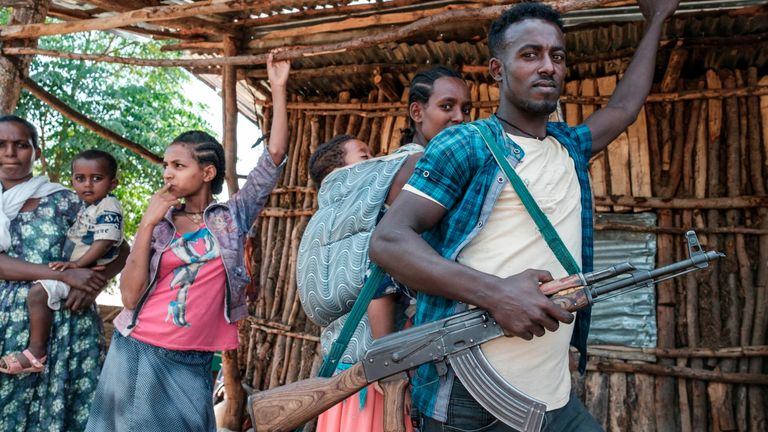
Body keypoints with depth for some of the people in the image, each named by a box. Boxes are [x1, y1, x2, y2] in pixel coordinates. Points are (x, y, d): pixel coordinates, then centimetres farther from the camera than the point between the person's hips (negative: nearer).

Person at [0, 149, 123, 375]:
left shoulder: (109, 207, -15)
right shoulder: (86, 206, 15)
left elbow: (105, 243, -23)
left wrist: (77, 264, -27)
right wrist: (73, 265, 11)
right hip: (76, 267, 11)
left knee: (38, 292, -22)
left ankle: (36, 352, -15)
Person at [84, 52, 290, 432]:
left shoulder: (233, 215, 0)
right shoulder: (159, 222, 2)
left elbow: (274, 155, -6)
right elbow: (130, 297, -7)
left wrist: (278, 90, -7)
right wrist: (148, 224, -11)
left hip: (192, 363, 0)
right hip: (138, 354, 1)